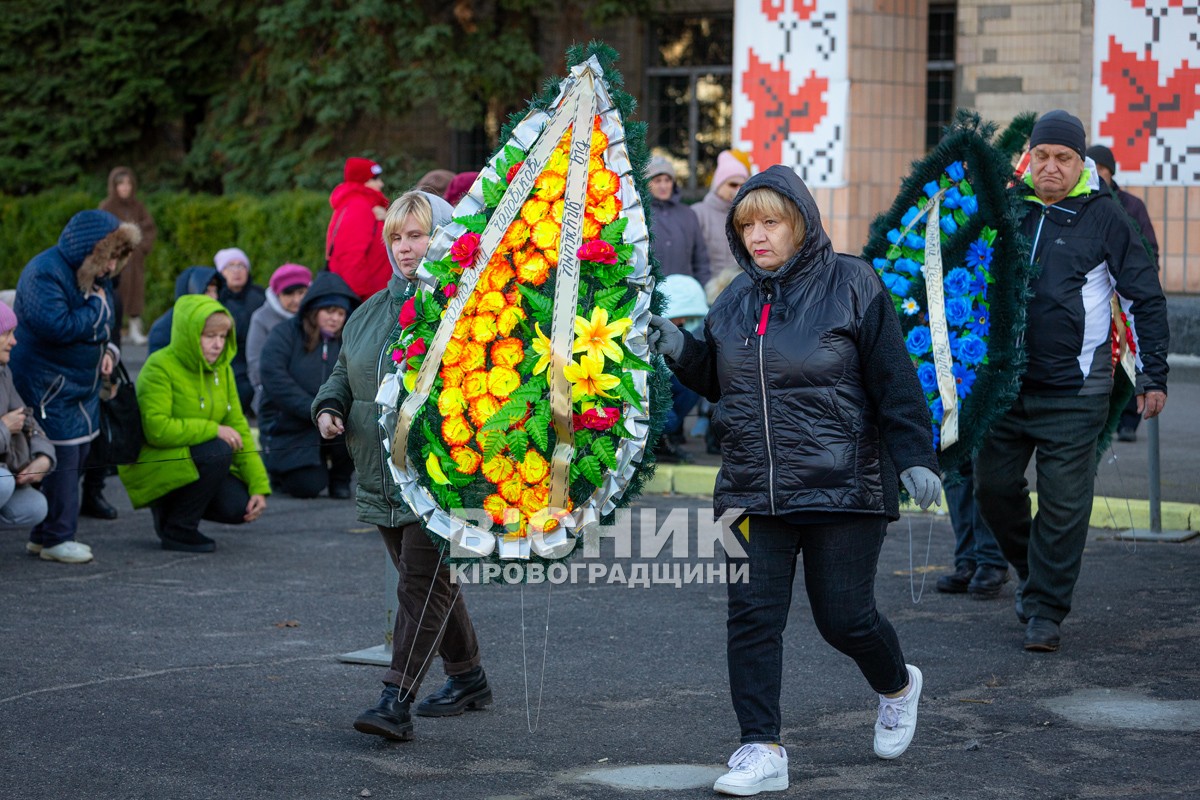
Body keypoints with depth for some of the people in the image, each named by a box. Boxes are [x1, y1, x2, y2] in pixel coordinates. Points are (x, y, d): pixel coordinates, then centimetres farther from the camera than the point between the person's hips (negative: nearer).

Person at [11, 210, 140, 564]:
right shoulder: (45, 273, -19)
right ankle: (57, 538, 2)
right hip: (49, 386, -9)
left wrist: (107, 349, 4)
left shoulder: (97, 276, 9)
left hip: (84, 386, 9)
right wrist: (97, 310, -18)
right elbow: (56, 326, -29)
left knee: (76, 457, 11)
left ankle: (45, 535, 20)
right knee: (62, 459, -8)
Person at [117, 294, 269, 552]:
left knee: (239, 507, -15)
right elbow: (157, 429, -27)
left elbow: (238, 427, 5)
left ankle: (169, 508, 13)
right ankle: (177, 531, -13)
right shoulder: (160, 367, -17)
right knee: (219, 451, -30)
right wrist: (213, 430, -23)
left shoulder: (221, 369, 5)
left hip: (195, 465, 7)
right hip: (149, 465, -7)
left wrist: (259, 486, -4)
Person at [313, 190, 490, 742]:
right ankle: (467, 677, 31)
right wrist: (329, 408, 7)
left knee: (422, 583, -11)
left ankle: (397, 700, -14)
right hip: (382, 479, 8)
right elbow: (344, 374, 26)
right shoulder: (369, 313, 15)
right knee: (429, 581, 16)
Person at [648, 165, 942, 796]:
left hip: (842, 485, -5)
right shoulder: (735, 300, 11)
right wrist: (679, 350, 3)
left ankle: (897, 686, 34)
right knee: (752, 617, -4)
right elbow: (719, 382, 22)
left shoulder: (851, 285, -5)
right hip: (752, 490, 5)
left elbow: (894, 381, -6)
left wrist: (914, 458, -12)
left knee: (844, 617, 2)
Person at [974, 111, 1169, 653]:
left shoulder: (1103, 218, -3)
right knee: (994, 487, 7)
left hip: (1073, 390, -4)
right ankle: (1032, 572, 32)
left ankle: (1046, 609, 9)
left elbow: (1145, 298, 2)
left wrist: (1154, 377, -2)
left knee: (1064, 502, -2)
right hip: (1004, 382, 4)